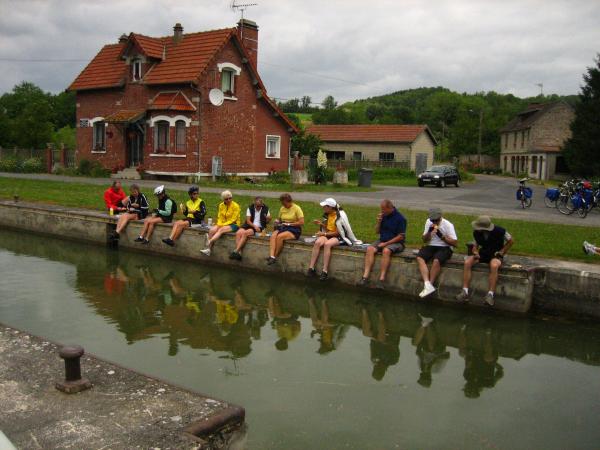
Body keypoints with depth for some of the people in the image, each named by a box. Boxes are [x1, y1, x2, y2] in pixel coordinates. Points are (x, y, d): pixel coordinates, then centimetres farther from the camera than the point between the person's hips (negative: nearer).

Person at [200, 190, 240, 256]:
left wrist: (223, 225, -19)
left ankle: (209, 242, -47)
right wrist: (219, 224, -11)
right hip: (223, 224, 5)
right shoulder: (221, 205, 6)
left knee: (221, 230, -35)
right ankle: (208, 249, -30)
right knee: (212, 230, -25)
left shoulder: (235, 206, -10)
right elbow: (220, 217, 10)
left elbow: (233, 220, -12)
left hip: (234, 225, -4)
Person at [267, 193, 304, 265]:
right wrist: (277, 221, 1)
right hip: (282, 227, 5)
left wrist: (289, 224, -13)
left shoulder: (296, 208, -5)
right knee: (273, 236, -28)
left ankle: (275, 257, -22)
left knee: (280, 236, -33)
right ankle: (271, 256, -42)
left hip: (294, 230, -5)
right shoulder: (282, 208, 11)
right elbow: (279, 218, 26)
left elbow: (302, 222, -11)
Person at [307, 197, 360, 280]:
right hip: (328, 235, 6)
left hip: (339, 237, -6)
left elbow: (338, 232, -15)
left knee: (327, 244, -36)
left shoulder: (340, 215, -14)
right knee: (317, 242, -26)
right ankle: (311, 268, -29)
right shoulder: (327, 214, 7)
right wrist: (321, 224, -2)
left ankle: (325, 271, -36)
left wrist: (324, 234, -15)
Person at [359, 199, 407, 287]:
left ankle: (382, 279, -35)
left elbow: (401, 237, -11)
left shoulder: (400, 218, -9)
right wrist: (379, 222, -5)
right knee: (370, 249, -22)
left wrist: (386, 243, -15)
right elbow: (377, 231, 15)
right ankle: (365, 277, -29)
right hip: (382, 241, 6)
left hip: (396, 243, -5)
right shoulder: (383, 216, 8)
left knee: (386, 251, -36)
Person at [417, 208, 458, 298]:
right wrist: (429, 232, -9)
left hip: (444, 248, -4)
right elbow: (424, 240, 11)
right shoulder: (428, 222, 7)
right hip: (431, 246, 5)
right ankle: (427, 285, -37)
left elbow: (454, 243, -9)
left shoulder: (448, 225, -6)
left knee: (436, 260, -36)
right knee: (419, 258, -26)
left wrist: (441, 236, -19)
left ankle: (430, 285, -24)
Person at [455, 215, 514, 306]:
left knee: (494, 266, -39)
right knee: (467, 262, -24)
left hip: (495, 255, -4)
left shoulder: (499, 231, -18)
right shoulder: (476, 233, -8)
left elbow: (510, 241, 0)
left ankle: (490, 294, -35)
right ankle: (465, 291, -25)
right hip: (483, 253, 4)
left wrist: (501, 252, -7)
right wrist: (475, 252, -13)